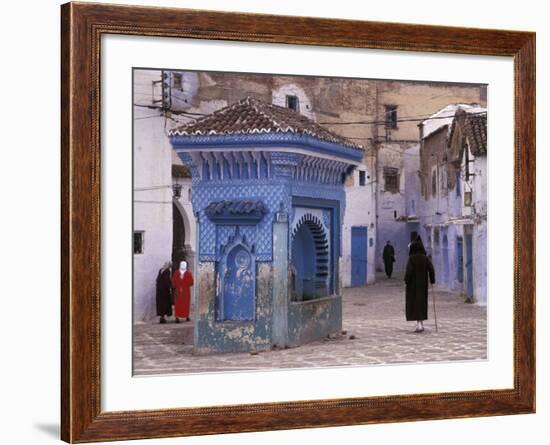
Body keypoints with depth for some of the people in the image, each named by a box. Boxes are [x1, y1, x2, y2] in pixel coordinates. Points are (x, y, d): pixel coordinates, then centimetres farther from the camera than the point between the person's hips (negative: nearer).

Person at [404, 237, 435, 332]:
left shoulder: (411, 258, -11)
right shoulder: (425, 258, 0)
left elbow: (409, 270, -19)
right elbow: (431, 269, -6)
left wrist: (406, 281, -9)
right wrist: (432, 280, 1)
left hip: (413, 284, -4)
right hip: (423, 284, 4)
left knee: (414, 302, 0)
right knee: (422, 302, 15)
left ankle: (419, 324, -13)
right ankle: (421, 324, 16)